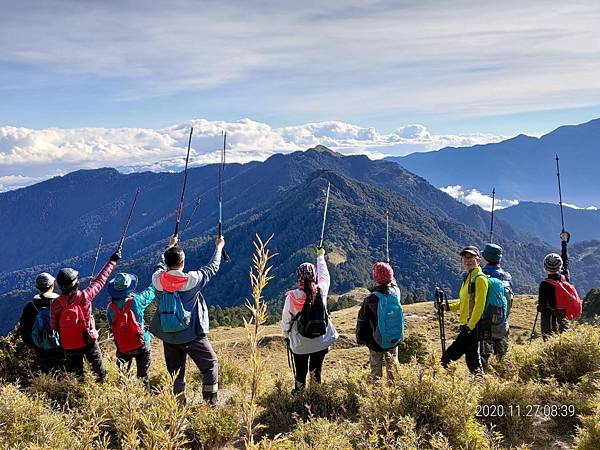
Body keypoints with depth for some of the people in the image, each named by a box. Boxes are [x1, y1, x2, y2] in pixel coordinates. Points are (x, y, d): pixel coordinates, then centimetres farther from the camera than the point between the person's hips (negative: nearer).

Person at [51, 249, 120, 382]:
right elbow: (100, 280, -10)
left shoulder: (55, 304, -12)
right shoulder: (84, 296, -20)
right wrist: (112, 261, 0)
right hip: (88, 341, -2)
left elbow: (54, 326, -2)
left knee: (76, 374, 16)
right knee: (99, 370, 16)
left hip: (69, 346, 2)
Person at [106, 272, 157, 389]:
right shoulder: (136, 301, -19)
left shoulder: (110, 308, -10)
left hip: (122, 348, 3)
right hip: (141, 345, -2)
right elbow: (152, 291, -6)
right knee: (142, 375, 10)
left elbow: (111, 327, -1)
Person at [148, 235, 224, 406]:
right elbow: (212, 268, -1)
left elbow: (161, 265, 16)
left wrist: (170, 246, 31)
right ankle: (211, 403, 11)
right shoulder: (192, 279, -17)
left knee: (176, 372, 15)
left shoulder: (158, 280, -7)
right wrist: (218, 247, 15)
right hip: (192, 335, -4)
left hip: (168, 337, 4)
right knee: (210, 364, 11)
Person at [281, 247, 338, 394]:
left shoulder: (292, 296, -19)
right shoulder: (321, 290, -15)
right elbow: (324, 274, 6)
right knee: (316, 371, 20)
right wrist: (320, 256, 22)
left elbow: (286, 319, -7)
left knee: (300, 373, 15)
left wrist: (286, 336, 12)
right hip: (322, 342, 2)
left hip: (300, 344, -2)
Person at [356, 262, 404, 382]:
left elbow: (362, 321, -9)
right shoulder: (396, 292, -11)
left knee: (376, 371, 10)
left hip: (376, 342, -3)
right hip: (394, 340, 3)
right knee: (392, 367, 20)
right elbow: (394, 285, 16)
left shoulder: (370, 299, -19)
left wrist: (360, 339, 5)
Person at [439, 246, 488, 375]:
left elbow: (479, 305, -19)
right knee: (472, 358, 15)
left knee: (448, 358, -13)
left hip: (473, 327, -10)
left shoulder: (480, 278, -11)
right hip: (467, 326, 10)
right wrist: (448, 307, 14)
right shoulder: (467, 278, 17)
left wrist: (470, 326, -22)